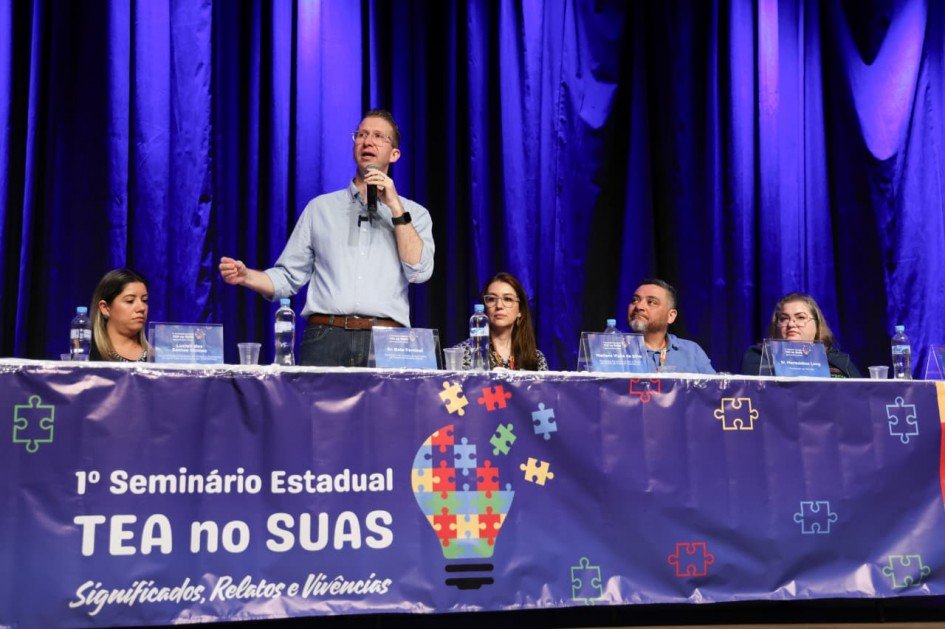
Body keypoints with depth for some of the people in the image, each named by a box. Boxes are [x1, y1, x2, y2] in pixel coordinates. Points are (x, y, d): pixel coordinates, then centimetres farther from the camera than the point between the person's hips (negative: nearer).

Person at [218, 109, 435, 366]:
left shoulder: (414, 213, 15)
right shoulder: (320, 208, 18)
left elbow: (419, 271, -2)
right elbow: (288, 277, 14)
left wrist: (395, 207, -2)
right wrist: (246, 276, -4)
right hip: (325, 338, 1)